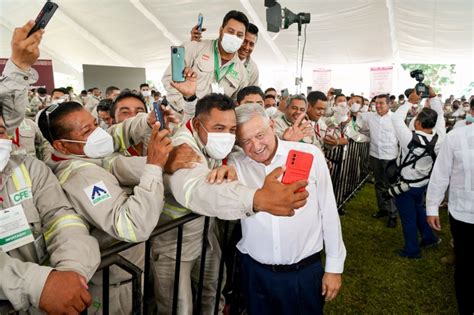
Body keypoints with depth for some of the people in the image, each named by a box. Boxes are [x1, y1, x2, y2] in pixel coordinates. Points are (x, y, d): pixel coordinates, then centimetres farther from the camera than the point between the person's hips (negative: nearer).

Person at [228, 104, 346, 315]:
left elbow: (328, 212, -3)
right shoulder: (235, 164, -5)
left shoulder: (310, 155, -10)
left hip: (305, 271, -1)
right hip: (255, 271, 2)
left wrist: (334, 266, 2)